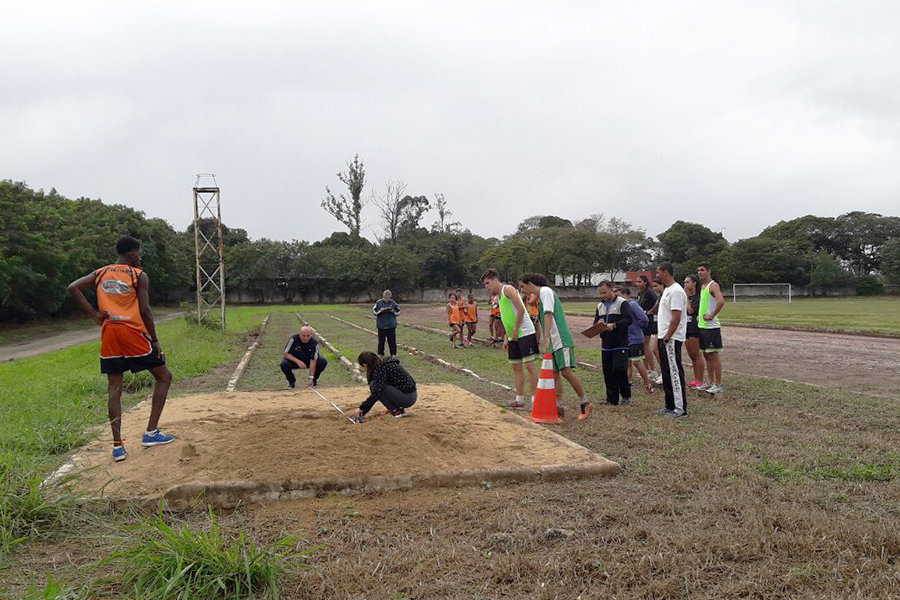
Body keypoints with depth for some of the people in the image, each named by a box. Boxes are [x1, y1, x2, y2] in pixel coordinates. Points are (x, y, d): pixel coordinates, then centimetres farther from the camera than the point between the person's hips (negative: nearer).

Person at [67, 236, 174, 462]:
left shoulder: (100, 273, 14)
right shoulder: (139, 276, -1)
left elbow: (73, 287, 1)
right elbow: (145, 311, -7)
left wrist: (94, 314, 2)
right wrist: (155, 341, -2)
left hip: (109, 334, 5)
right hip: (133, 333, -5)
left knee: (114, 388, 10)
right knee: (164, 376, 10)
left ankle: (117, 445, 3)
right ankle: (151, 432, 5)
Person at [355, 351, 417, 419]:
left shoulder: (381, 368, -15)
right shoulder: (385, 363, 13)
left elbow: (376, 393, -24)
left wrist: (362, 408, -16)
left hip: (407, 398, -10)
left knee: (374, 385, -12)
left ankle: (396, 411, -6)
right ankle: (400, 409, 11)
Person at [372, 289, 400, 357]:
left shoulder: (393, 303, -1)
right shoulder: (378, 303, -2)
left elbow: (398, 312, 5)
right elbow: (374, 312, -1)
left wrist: (393, 311, -14)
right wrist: (380, 311, -17)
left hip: (391, 325, 0)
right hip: (381, 325, 0)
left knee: (392, 341, 4)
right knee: (381, 341, 8)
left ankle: (393, 354, 13)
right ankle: (380, 354, 20)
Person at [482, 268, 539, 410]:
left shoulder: (508, 289, -8)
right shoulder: (500, 296, 20)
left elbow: (521, 309, -17)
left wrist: (515, 330, -16)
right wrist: (506, 338, 16)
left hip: (525, 333, -10)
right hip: (513, 336, 10)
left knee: (529, 365, -8)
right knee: (516, 367, 10)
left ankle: (535, 399, -5)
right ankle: (520, 400, 16)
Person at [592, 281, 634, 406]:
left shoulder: (622, 303, -4)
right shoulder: (600, 306, 16)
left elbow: (629, 319, -16)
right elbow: (595, 322, 19)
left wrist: (614, 325, -27)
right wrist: (598, 324, -6)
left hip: (620, 344, -6)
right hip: (606, 345, 6)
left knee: (619, 370, -11)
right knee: (608, 373, 5)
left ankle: (626, 395, 9)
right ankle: (612, 399, 14)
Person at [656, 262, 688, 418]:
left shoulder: (676, 291, -16)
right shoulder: (667, 290, 17)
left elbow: (676, 318, -21)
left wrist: (667, 338, -20)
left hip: (672, 339, -10)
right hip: (664, 338, 10)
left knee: (674, 373, -7)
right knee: (667, 373, 14)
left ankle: (680, 408, -2)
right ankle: (671, 405, 22)